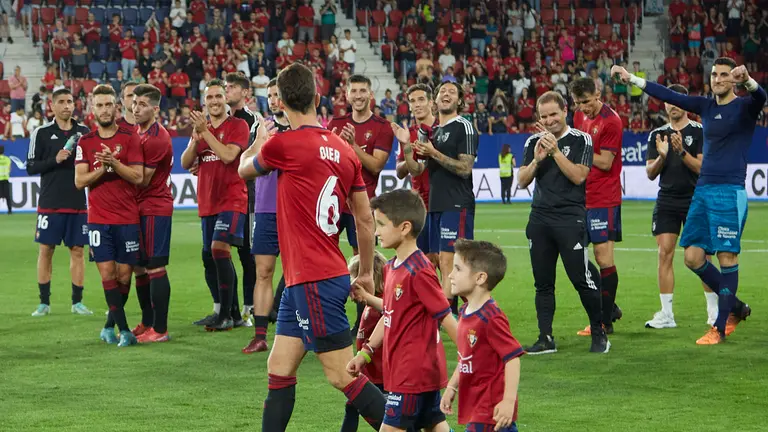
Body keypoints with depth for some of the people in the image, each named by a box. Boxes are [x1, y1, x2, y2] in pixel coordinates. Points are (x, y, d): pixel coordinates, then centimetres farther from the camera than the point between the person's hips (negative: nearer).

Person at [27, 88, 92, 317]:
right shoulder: (41, 133, 0)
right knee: (46, 249, 0)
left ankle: (77, 302, 10)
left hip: (78, 203, 2)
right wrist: (55, 160, -15)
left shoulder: (84, 132, 8)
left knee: (77, 250, 3)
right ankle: (44, 302, 7)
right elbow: (31, 167, -2)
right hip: (50, 203, -2)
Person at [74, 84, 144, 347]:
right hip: (98, 219, 1)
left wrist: (114, 163, -20)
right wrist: (102, 169, -15)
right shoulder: (85, 142, 6)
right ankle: (124, 330, -5)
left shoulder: (130, 138, 0)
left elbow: (138, 177, -6)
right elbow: (79, 181, 1)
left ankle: (110, 325, 20)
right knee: (107, 273, -8)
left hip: (128, 219, -1)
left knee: (124, 274, 2)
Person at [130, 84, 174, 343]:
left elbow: (142, 180, -15)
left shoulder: (157, 139, -16)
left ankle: (160, 329, -6)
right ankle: (147, 323, 23)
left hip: (154, 209, -10)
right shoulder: (135, 132, 12)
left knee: (155, 268, -8)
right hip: (138, 208, 10)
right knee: (139, 268, 13)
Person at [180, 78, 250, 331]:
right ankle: (218, 311, 25)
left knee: (219, 248, -21)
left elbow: (228, 155, -20)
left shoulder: (238, 126, -5)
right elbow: (185, 163, 8)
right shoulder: (201, 128, 15)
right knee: (209, 257, 11)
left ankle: (226, 316, -18)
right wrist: (196, 138, -8)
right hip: (207, 202, 7)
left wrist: (205, 131, -18)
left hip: (231, 199, -7)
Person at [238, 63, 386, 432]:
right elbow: (365, 220, 11)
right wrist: (366, 273, 22)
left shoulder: (283, 144, -13)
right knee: (279, 370, 13)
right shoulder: (344, 150, 6)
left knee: (343, 376, -5)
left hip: (313, 280, -8)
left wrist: (259, 141, 31)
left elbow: (244, 169, 9)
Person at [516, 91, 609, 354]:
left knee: (582, 279, -7)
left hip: (571, 217, -5)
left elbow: (578, 176, -12)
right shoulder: (534, 142, 12)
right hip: (540, 218, 5)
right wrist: (536, 160, -10)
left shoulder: (581, 140, 0)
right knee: (543, 283, 5)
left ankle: (599, 334, 6)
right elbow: (522, 181, 7)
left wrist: (555, 151, -16)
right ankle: (546, 339, 9)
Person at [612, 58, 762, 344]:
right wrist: (632, 79, 15)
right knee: (693, 257, 4)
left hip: (729, 192, -7)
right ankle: (736, 307, 21)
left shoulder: (744, 107, -3)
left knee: (727, 257, -7)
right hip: (702, 191, 7)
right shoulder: (706, 106, 14)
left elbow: (760, 97, -26)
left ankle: (721, 327, -1)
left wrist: (747, 81, -48)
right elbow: (669, 96, 17)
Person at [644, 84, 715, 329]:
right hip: (666, 202, 3)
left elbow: (702, 168, -9)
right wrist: (661, 156, -14)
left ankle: (713, 310, 8)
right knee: (664, 254, -3)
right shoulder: (657, 135, 10)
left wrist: (682, 152, -23)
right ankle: (666, 315, 0)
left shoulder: (699, 132, -1)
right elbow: (650, 173, 6)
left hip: (695, 199, -3)